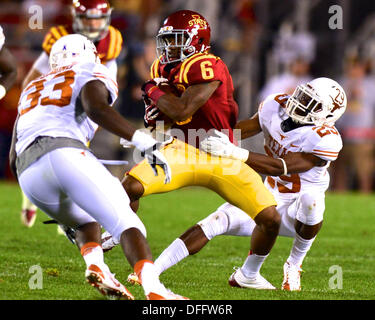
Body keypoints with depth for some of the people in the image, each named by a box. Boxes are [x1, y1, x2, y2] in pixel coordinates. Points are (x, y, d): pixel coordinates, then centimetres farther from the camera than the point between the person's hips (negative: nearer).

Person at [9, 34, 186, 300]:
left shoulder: (33, 89, 36)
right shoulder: (92, 76, 19)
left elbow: (14, 158, 31)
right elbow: (95, 108, -9)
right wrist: (144, 141, -13)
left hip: (28, 174, 6)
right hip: (63, 154, -6)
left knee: (86, 222, 28)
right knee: (127, 225, -7)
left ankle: (95, 266, -2)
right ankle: (153, 289, -30)